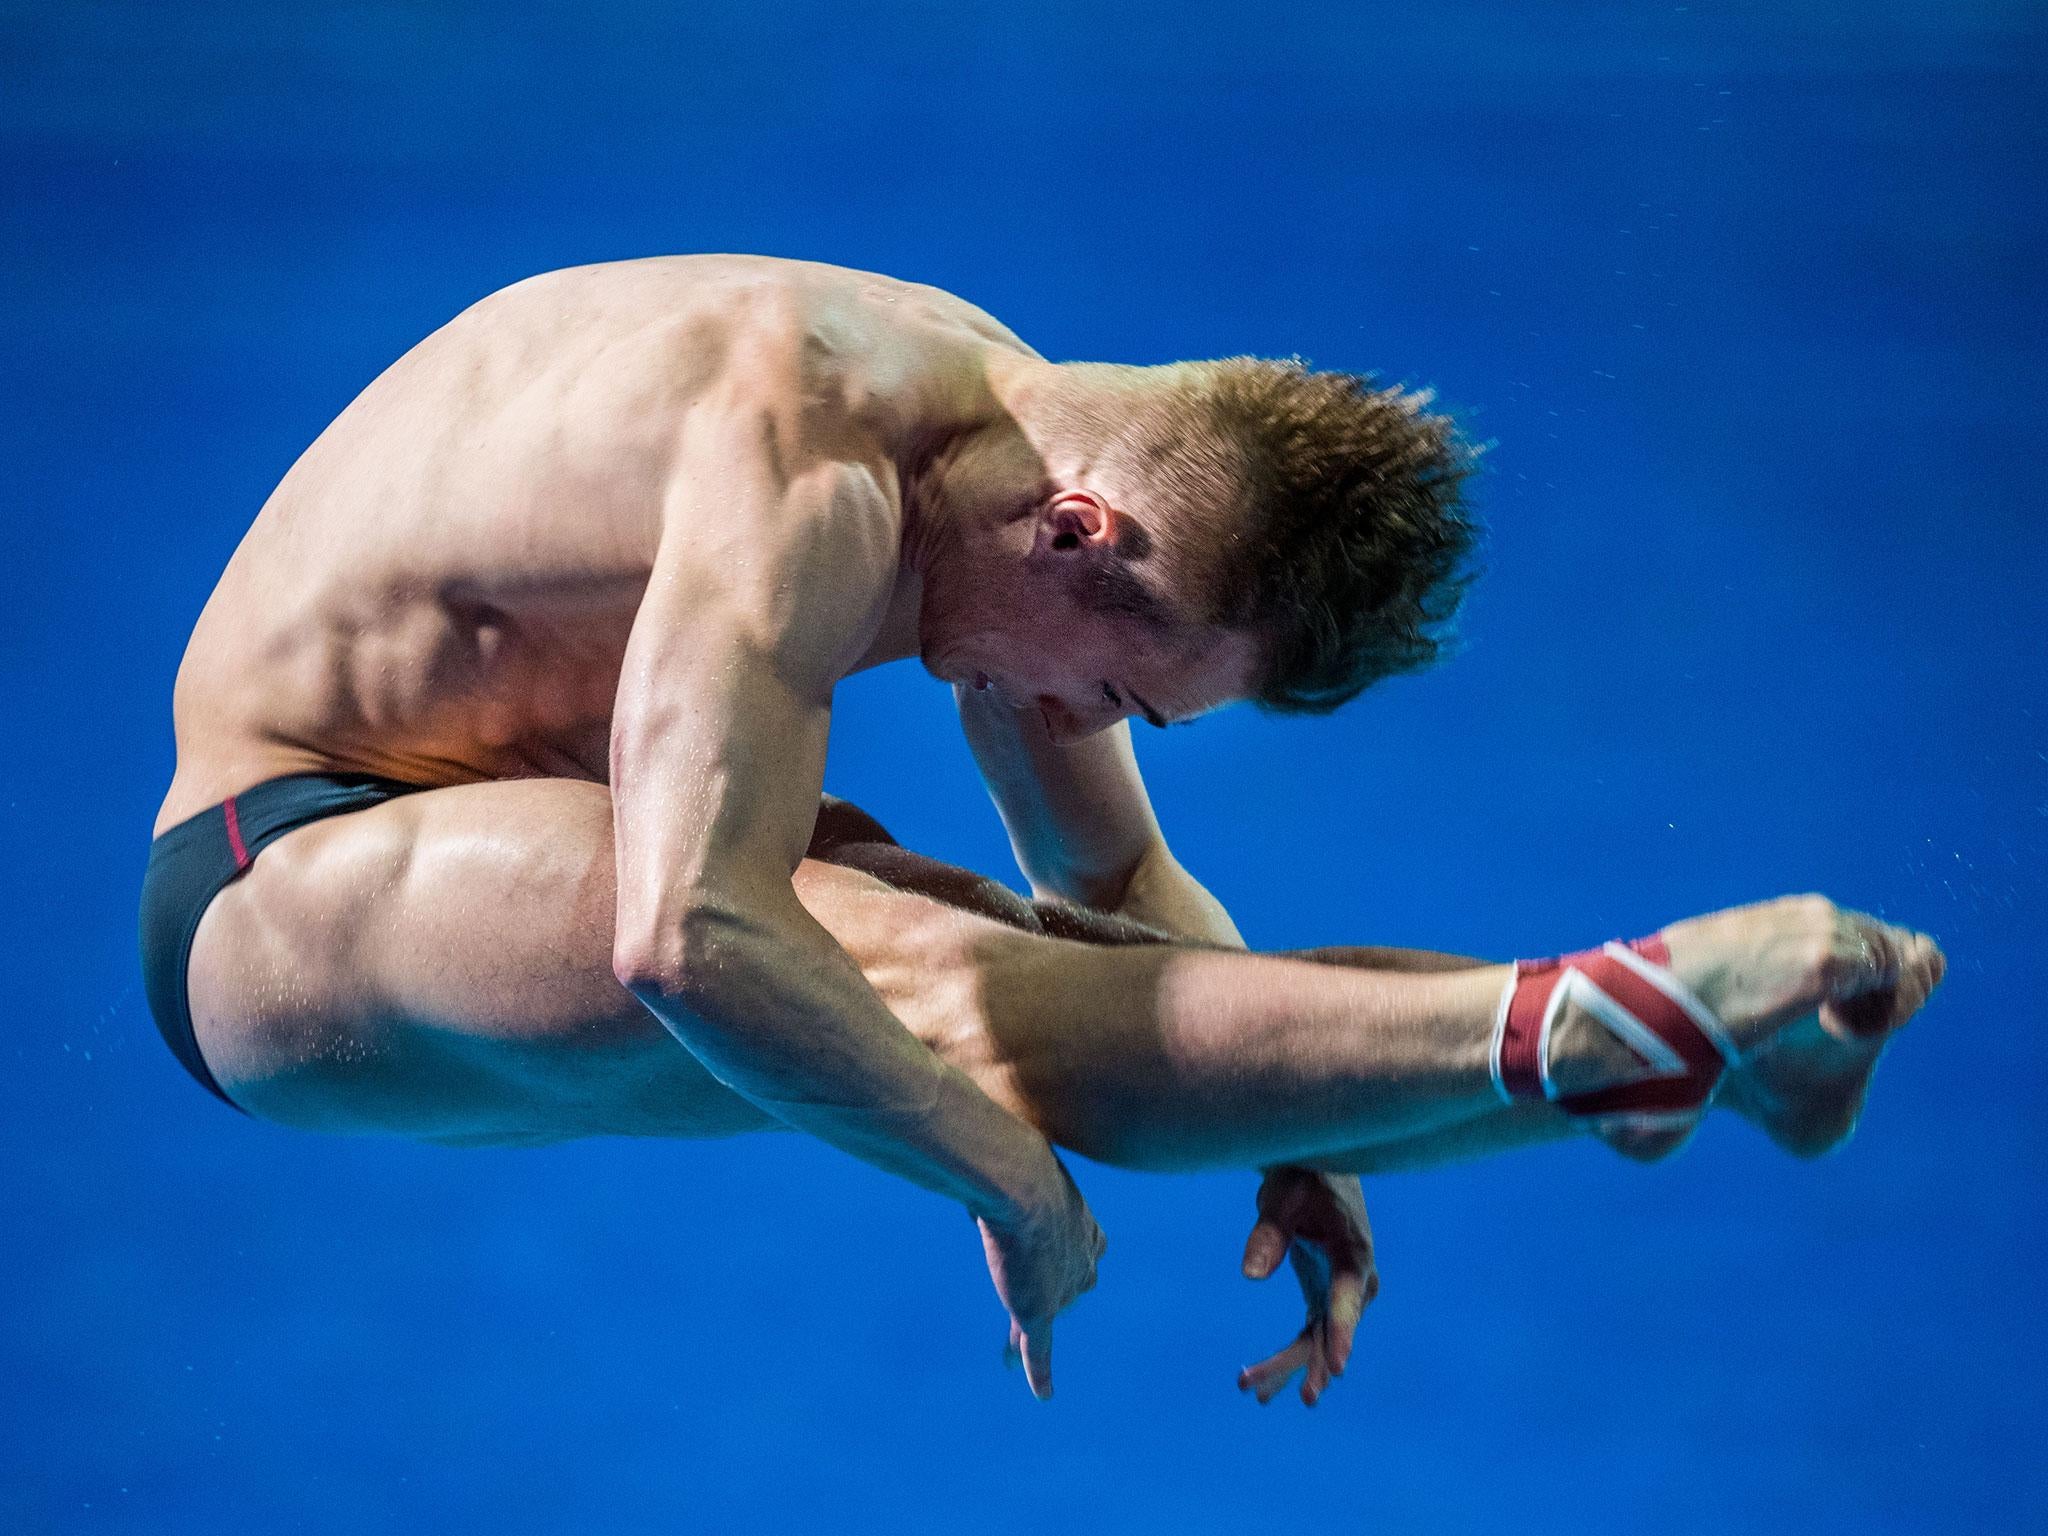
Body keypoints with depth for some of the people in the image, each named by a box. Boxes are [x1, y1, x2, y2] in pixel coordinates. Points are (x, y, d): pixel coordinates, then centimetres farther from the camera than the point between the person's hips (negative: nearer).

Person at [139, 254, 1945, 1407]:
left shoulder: (1039, 438, -1)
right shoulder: (810, 481, -31)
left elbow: (1119, 883, 10)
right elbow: (695, 946, -41)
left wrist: (1300, 1139, -4)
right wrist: (1009, 1180, -29)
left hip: (526, 842, 9)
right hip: (279, 891, -9)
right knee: (924, 987, -31)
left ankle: (1628, 1034, -15)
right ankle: (1593, 1033, -37)